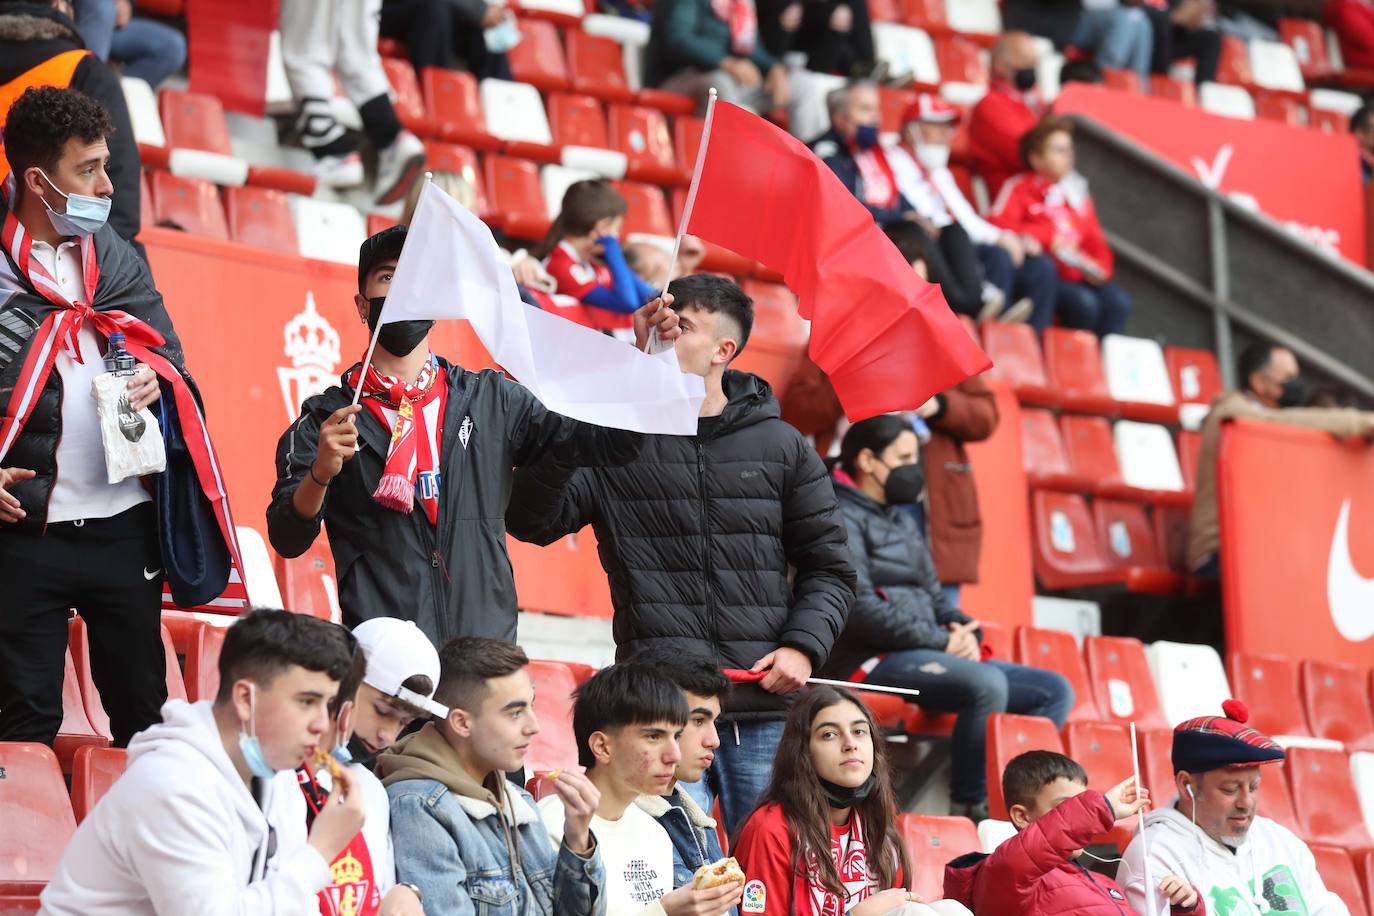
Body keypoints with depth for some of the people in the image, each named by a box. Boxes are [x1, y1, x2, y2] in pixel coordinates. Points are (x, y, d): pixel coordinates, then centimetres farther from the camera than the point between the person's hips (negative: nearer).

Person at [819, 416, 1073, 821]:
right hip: (873, 661, -10)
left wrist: (963, 630, 3)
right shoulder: (842, 518, -5)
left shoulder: (902, 520, 25)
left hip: (922, 652, 10)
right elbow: (859, 607, -16)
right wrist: (941, 641, -15)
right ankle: (970, 809, -25)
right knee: (986, 683, -35)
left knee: (1054, 691, 0)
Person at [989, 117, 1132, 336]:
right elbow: (999, 227, -13)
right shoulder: (1018, 189, 3)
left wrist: (1100, 267, -4)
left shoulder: (1076, 194, 20)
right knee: (1084, 301, -31)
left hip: (1078, 276, 5)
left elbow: (1095, 242, 19)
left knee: (1118, 300, -22)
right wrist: (1049, 238, -15)